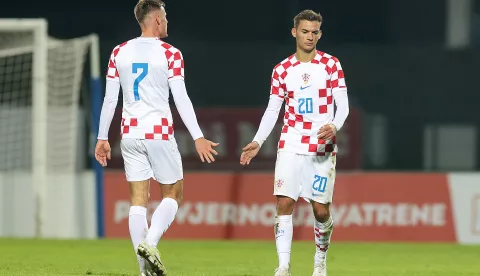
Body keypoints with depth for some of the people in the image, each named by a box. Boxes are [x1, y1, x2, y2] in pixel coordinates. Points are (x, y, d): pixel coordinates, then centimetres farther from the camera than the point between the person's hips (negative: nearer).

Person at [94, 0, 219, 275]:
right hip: (160, 133, -4)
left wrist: (102, 138, 14)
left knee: (139, 198, 6)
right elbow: (181, 98, -11)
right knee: (173, 193, 10)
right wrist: (198, 137, -10)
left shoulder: (119, 52, 6)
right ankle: (150, 242, -14)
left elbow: (110, 100, 7)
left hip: (130, 133, 4)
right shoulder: (170, 53, -6)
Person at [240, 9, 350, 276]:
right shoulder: (282, 70, 7)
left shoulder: (331, 64, 1)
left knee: (321, 210, 0)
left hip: (323, 148, -1)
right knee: (284, 203, -12)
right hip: (291, 146, 1)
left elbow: (342, 106, -1)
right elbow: (272, 110, 10)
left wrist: (334, 126, -22)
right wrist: (257, 141, -1)